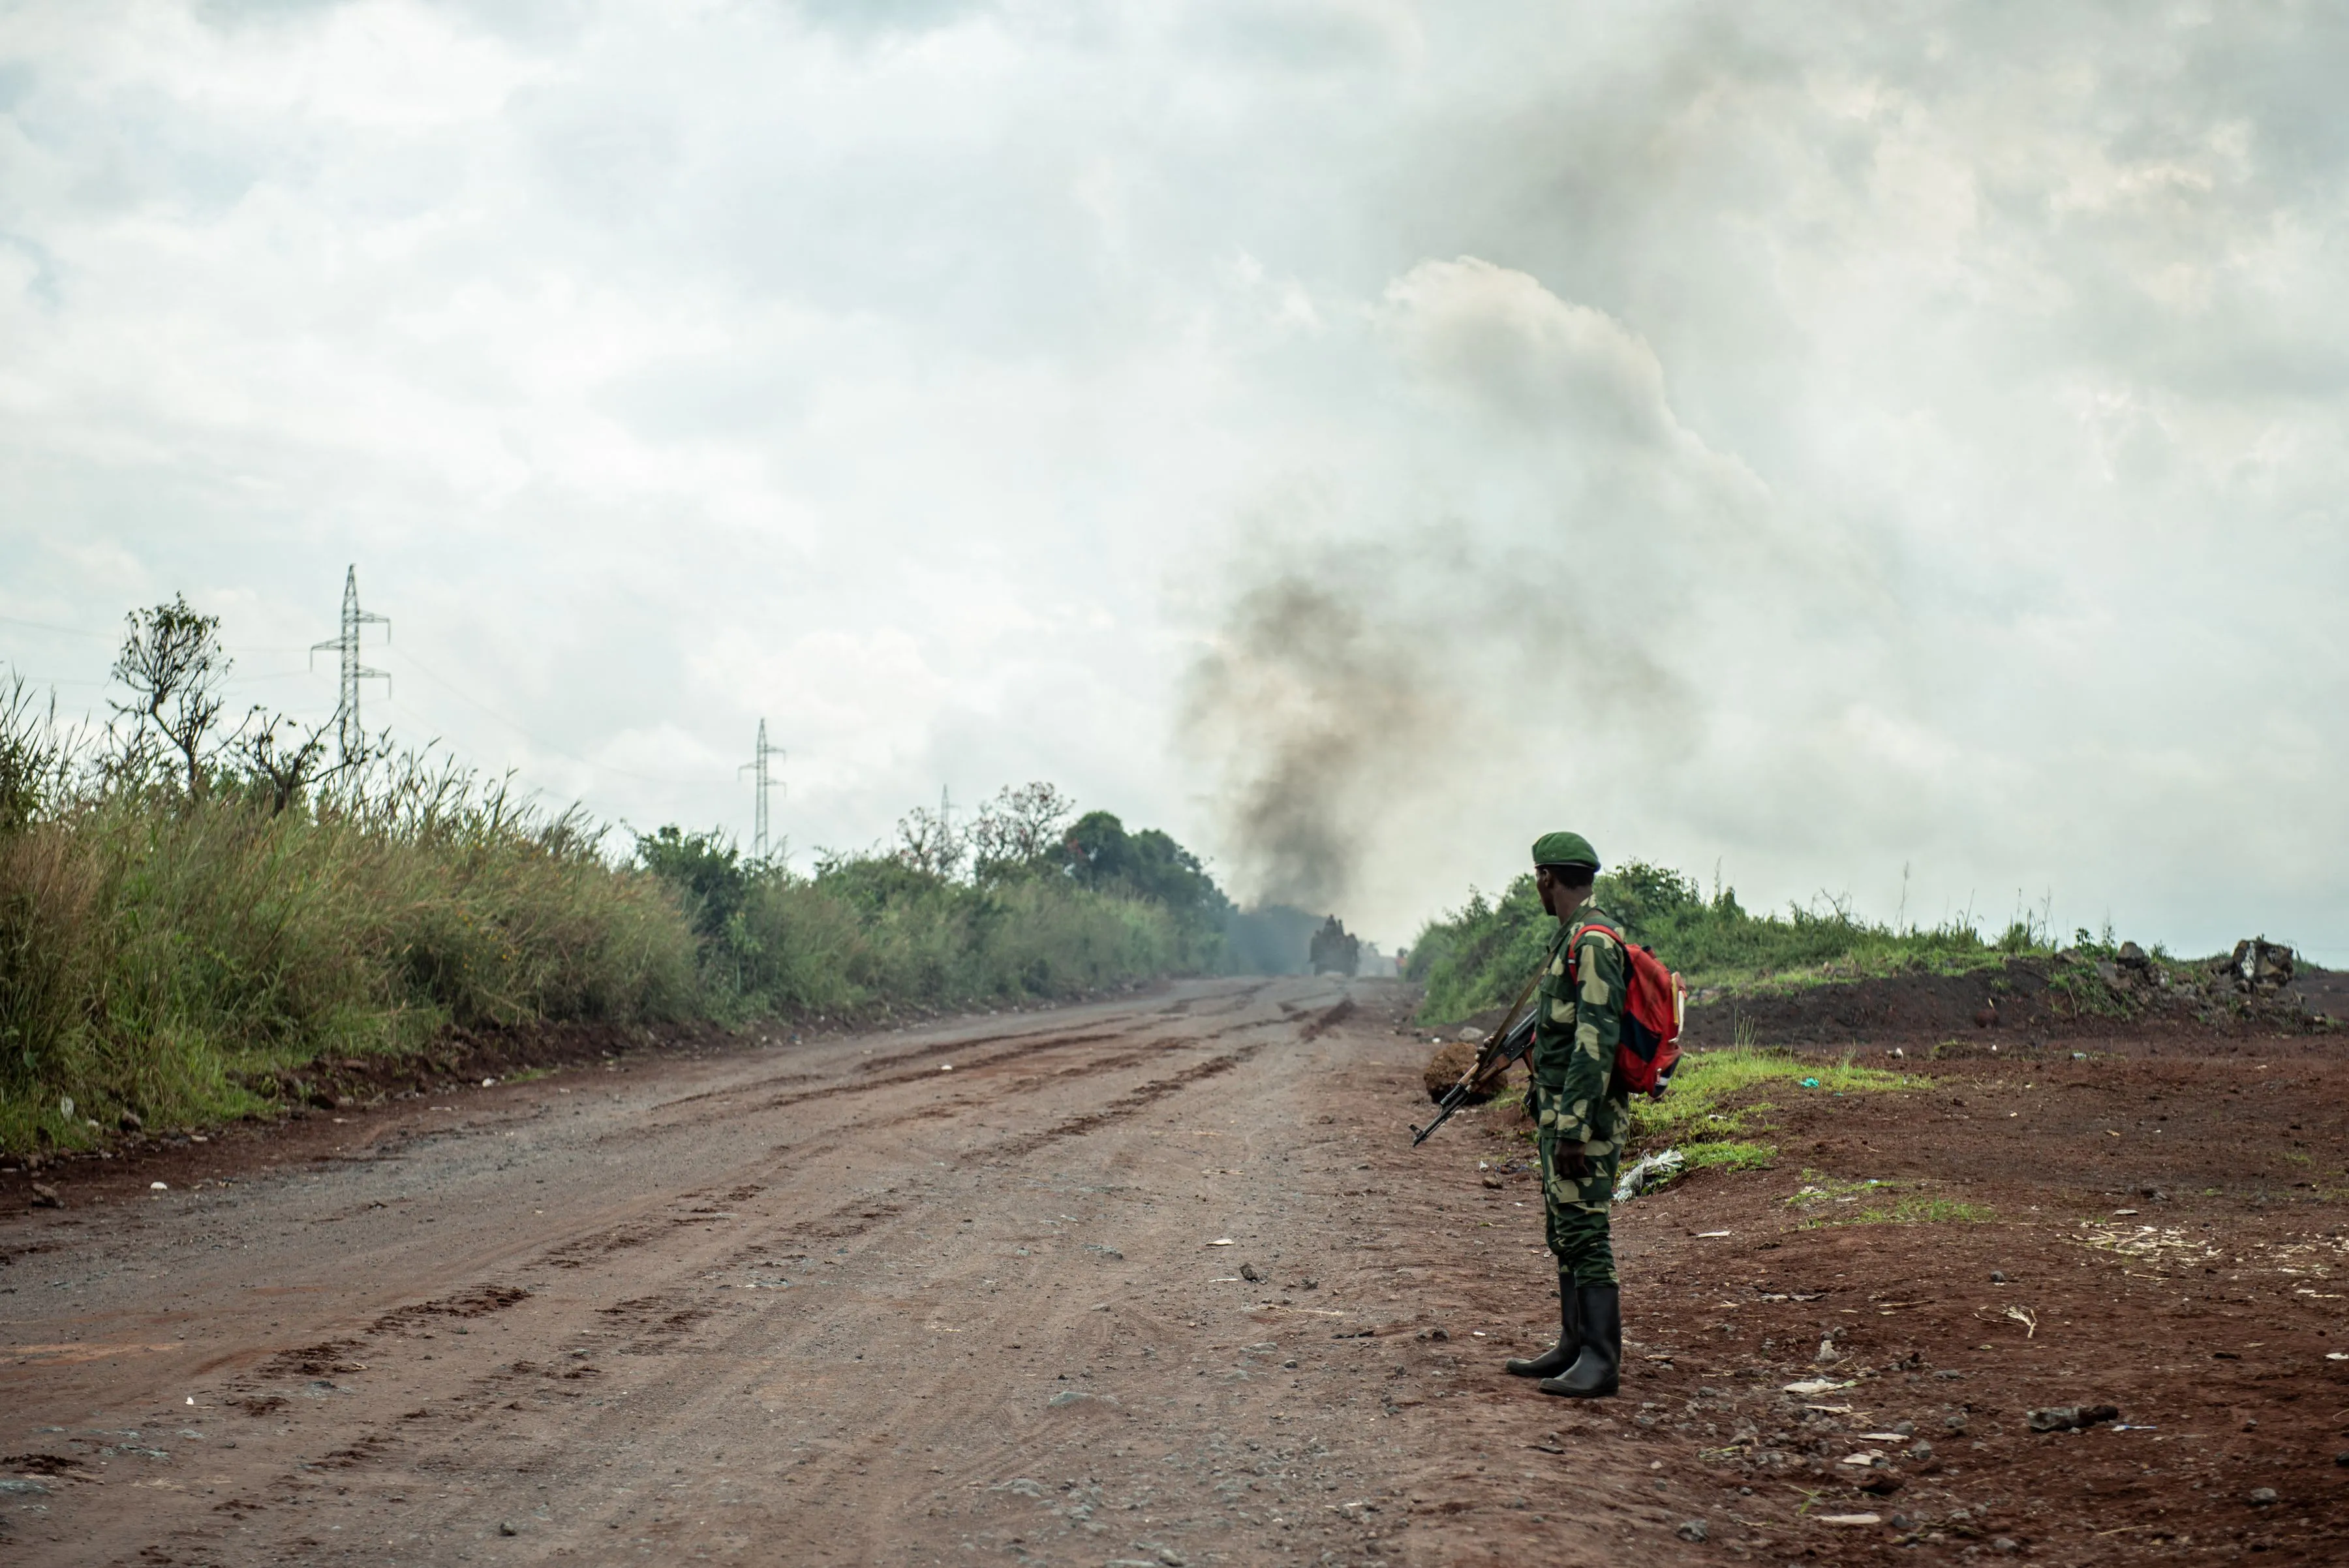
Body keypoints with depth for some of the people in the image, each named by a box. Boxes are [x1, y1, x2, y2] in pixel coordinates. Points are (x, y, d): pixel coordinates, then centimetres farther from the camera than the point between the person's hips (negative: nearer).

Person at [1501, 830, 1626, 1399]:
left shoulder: (1594, 940, -17)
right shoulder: (1571, 938, 16)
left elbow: (1597, 1039, -23)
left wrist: (1575, 1129, -25)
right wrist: (1542, 1101, 26)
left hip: (1584, 1114, -10)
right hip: (1559, 1109, 10)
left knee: (1585, 1233, -10)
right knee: (1563, 1231, 14)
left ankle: (1599, 1361, -8)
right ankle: (1573, 1347, 21)